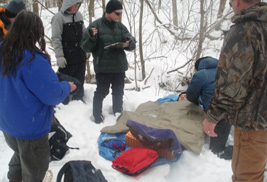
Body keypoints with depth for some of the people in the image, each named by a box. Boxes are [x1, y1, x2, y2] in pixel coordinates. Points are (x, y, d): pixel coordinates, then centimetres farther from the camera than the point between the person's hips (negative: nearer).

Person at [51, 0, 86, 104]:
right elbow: (56, 38, -13)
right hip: (67, 57, -6)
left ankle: (78, 101, 31)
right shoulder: (59, 17, -11)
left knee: (79, 81, 16)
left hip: (80, 55, 6)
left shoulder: (79, 15, 8)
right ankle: (62, 103, 15)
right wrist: (59, 56, -18)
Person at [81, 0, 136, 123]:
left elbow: (132, 44, 7)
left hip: (119, 66, 5)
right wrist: (91, 38, -24)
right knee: (102, 91, 0)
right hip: (103, 67, -4)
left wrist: (128, 44, -16)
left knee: (118, 92, 14)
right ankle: (97, 115, 17)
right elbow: (86, 47, -4)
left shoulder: (120, 26, 8)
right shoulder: (96, 25, -5)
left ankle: (118, 113, 32)